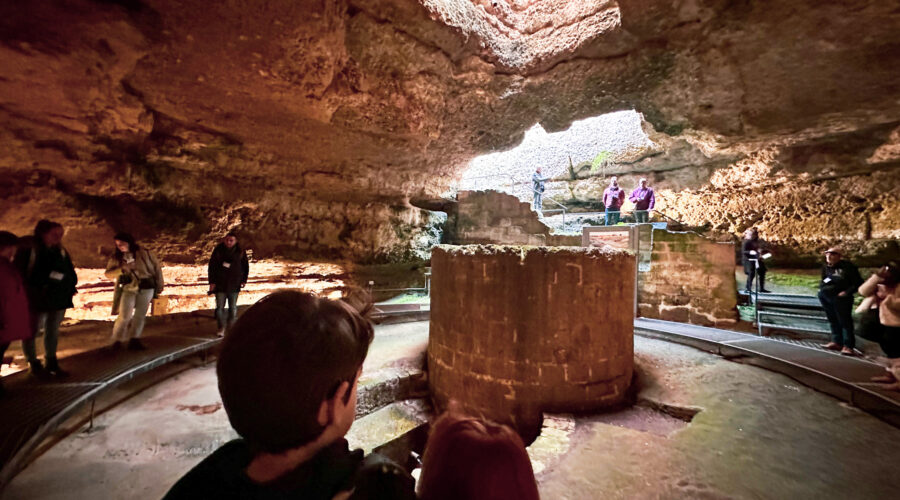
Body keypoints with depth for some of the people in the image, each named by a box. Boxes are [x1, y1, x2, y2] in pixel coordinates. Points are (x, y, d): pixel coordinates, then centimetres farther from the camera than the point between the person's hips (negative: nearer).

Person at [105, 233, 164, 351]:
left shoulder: (144, 253, 0)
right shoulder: (116, 257, 5)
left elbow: (156, 267, 5)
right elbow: (108, 274, 4)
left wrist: (159, 285, 5)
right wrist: (122, 269, -16)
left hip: (146, 288, 0)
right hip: (128, 289, 0)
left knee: (140, 315, 4)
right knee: (124, 316, -7)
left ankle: (134, 340, 12)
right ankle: (117, 341, 6)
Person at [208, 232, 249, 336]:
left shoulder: (240, 252, -1)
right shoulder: (218, 250, -1)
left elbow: (245, 266, 8)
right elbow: (211, 266, 2)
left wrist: (244, 280, 1)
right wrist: (212, 282, -2)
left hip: (234, 284, 0)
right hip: (220, 283, 0)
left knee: (233, 307, 8)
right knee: (219, 307, 0)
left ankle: (231, 327, 20)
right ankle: (221, 328, 12)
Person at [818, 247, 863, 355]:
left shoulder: (847, 266, -8)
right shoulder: (825, 267, 10)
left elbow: (858, 282, -7)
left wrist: (846, 292, -16)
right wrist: (822, 287, 4)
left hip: (840, 298, -6)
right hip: (825, 297, 6)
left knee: (845, 321, -4)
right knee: (833, 321, 12)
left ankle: (847, 345, -1)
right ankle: (836, 342, 20)